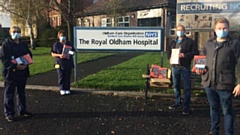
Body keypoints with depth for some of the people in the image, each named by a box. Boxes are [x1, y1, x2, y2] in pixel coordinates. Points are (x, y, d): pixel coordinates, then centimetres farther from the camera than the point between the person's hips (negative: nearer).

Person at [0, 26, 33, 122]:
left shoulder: (23, 44, 11)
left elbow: (29, 55, 14)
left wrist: (26, 64, -7)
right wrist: (15, 66, -24)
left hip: (23, 72, 6)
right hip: (10, 73, -6)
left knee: (21, 93, 16)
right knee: (9, 94, 1)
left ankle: (22, 110, 29)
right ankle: (9, 113, 11)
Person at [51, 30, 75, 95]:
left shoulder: (69, 44, 11)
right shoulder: (56, 44, 2)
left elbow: (73, 51, 16)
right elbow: (53, 54, 0)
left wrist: (71, 53, -8)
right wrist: (59, 55, -18)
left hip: (68, 63, 2)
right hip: (59, 63, -2)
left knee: (67, 77, 5)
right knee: (61, 77, 0)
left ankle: (67, 89, 15)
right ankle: (62, 89, 11)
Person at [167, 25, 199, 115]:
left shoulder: (190, 41, -1)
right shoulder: (173, 42, 15)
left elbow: (195, 52, -8)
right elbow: (168, 50, 29)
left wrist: (185, 55, -19)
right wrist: (169, 57, 11)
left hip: (185, 67, -5)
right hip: (175, 66, 6)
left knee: (186, 87, -2)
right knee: (176, 86, 14)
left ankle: (186, 107, 4)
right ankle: (178, 103, 29)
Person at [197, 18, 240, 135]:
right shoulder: (209, 43, 10)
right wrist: (199, 68, 3)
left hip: (225, 85, -5)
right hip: (209, 83, 5)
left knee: (227, 111, 7)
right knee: (214, 108, 20)